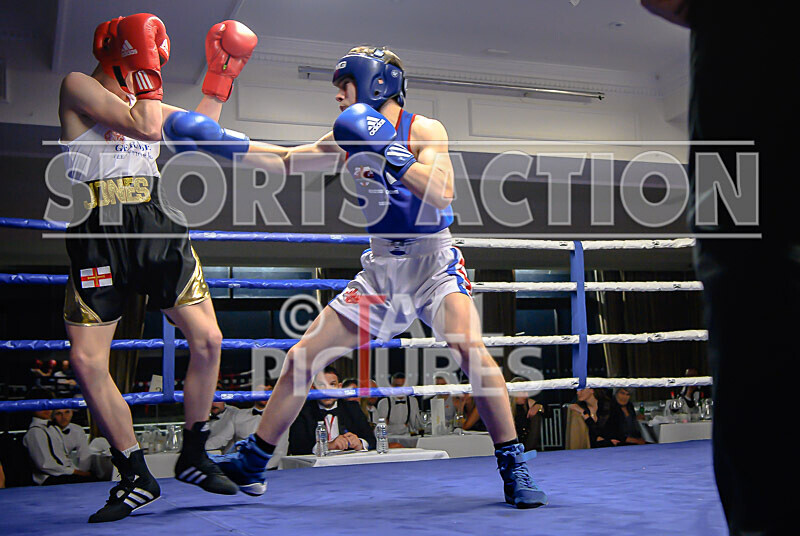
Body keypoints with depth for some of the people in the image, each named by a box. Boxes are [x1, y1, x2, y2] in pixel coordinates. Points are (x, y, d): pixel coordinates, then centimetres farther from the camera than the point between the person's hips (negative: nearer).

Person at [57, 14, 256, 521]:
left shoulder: (144, 100, 19)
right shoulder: (78, 86, -1)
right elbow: (146, 128, -14)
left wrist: (221, 74, 27)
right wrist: (146, 71, -6)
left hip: (158, 228, 5)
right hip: (99, 236, -5)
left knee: (207, 340, -6)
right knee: (87, 360, -11)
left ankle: (194, 457, 13)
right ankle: (137, 478, 2)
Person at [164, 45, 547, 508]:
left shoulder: (424, 131, -9)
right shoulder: (352, 136, 7)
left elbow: (441, 195, -24)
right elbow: (286, 159, 13)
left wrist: (391, 154, -32)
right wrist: (229, 143, 1)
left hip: (433, 261, -5)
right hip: (381, 266, 6)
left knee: (470, 348, -30)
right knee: (303, 357, 2)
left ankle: (514, 468, -16)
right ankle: (252, 462, 17)